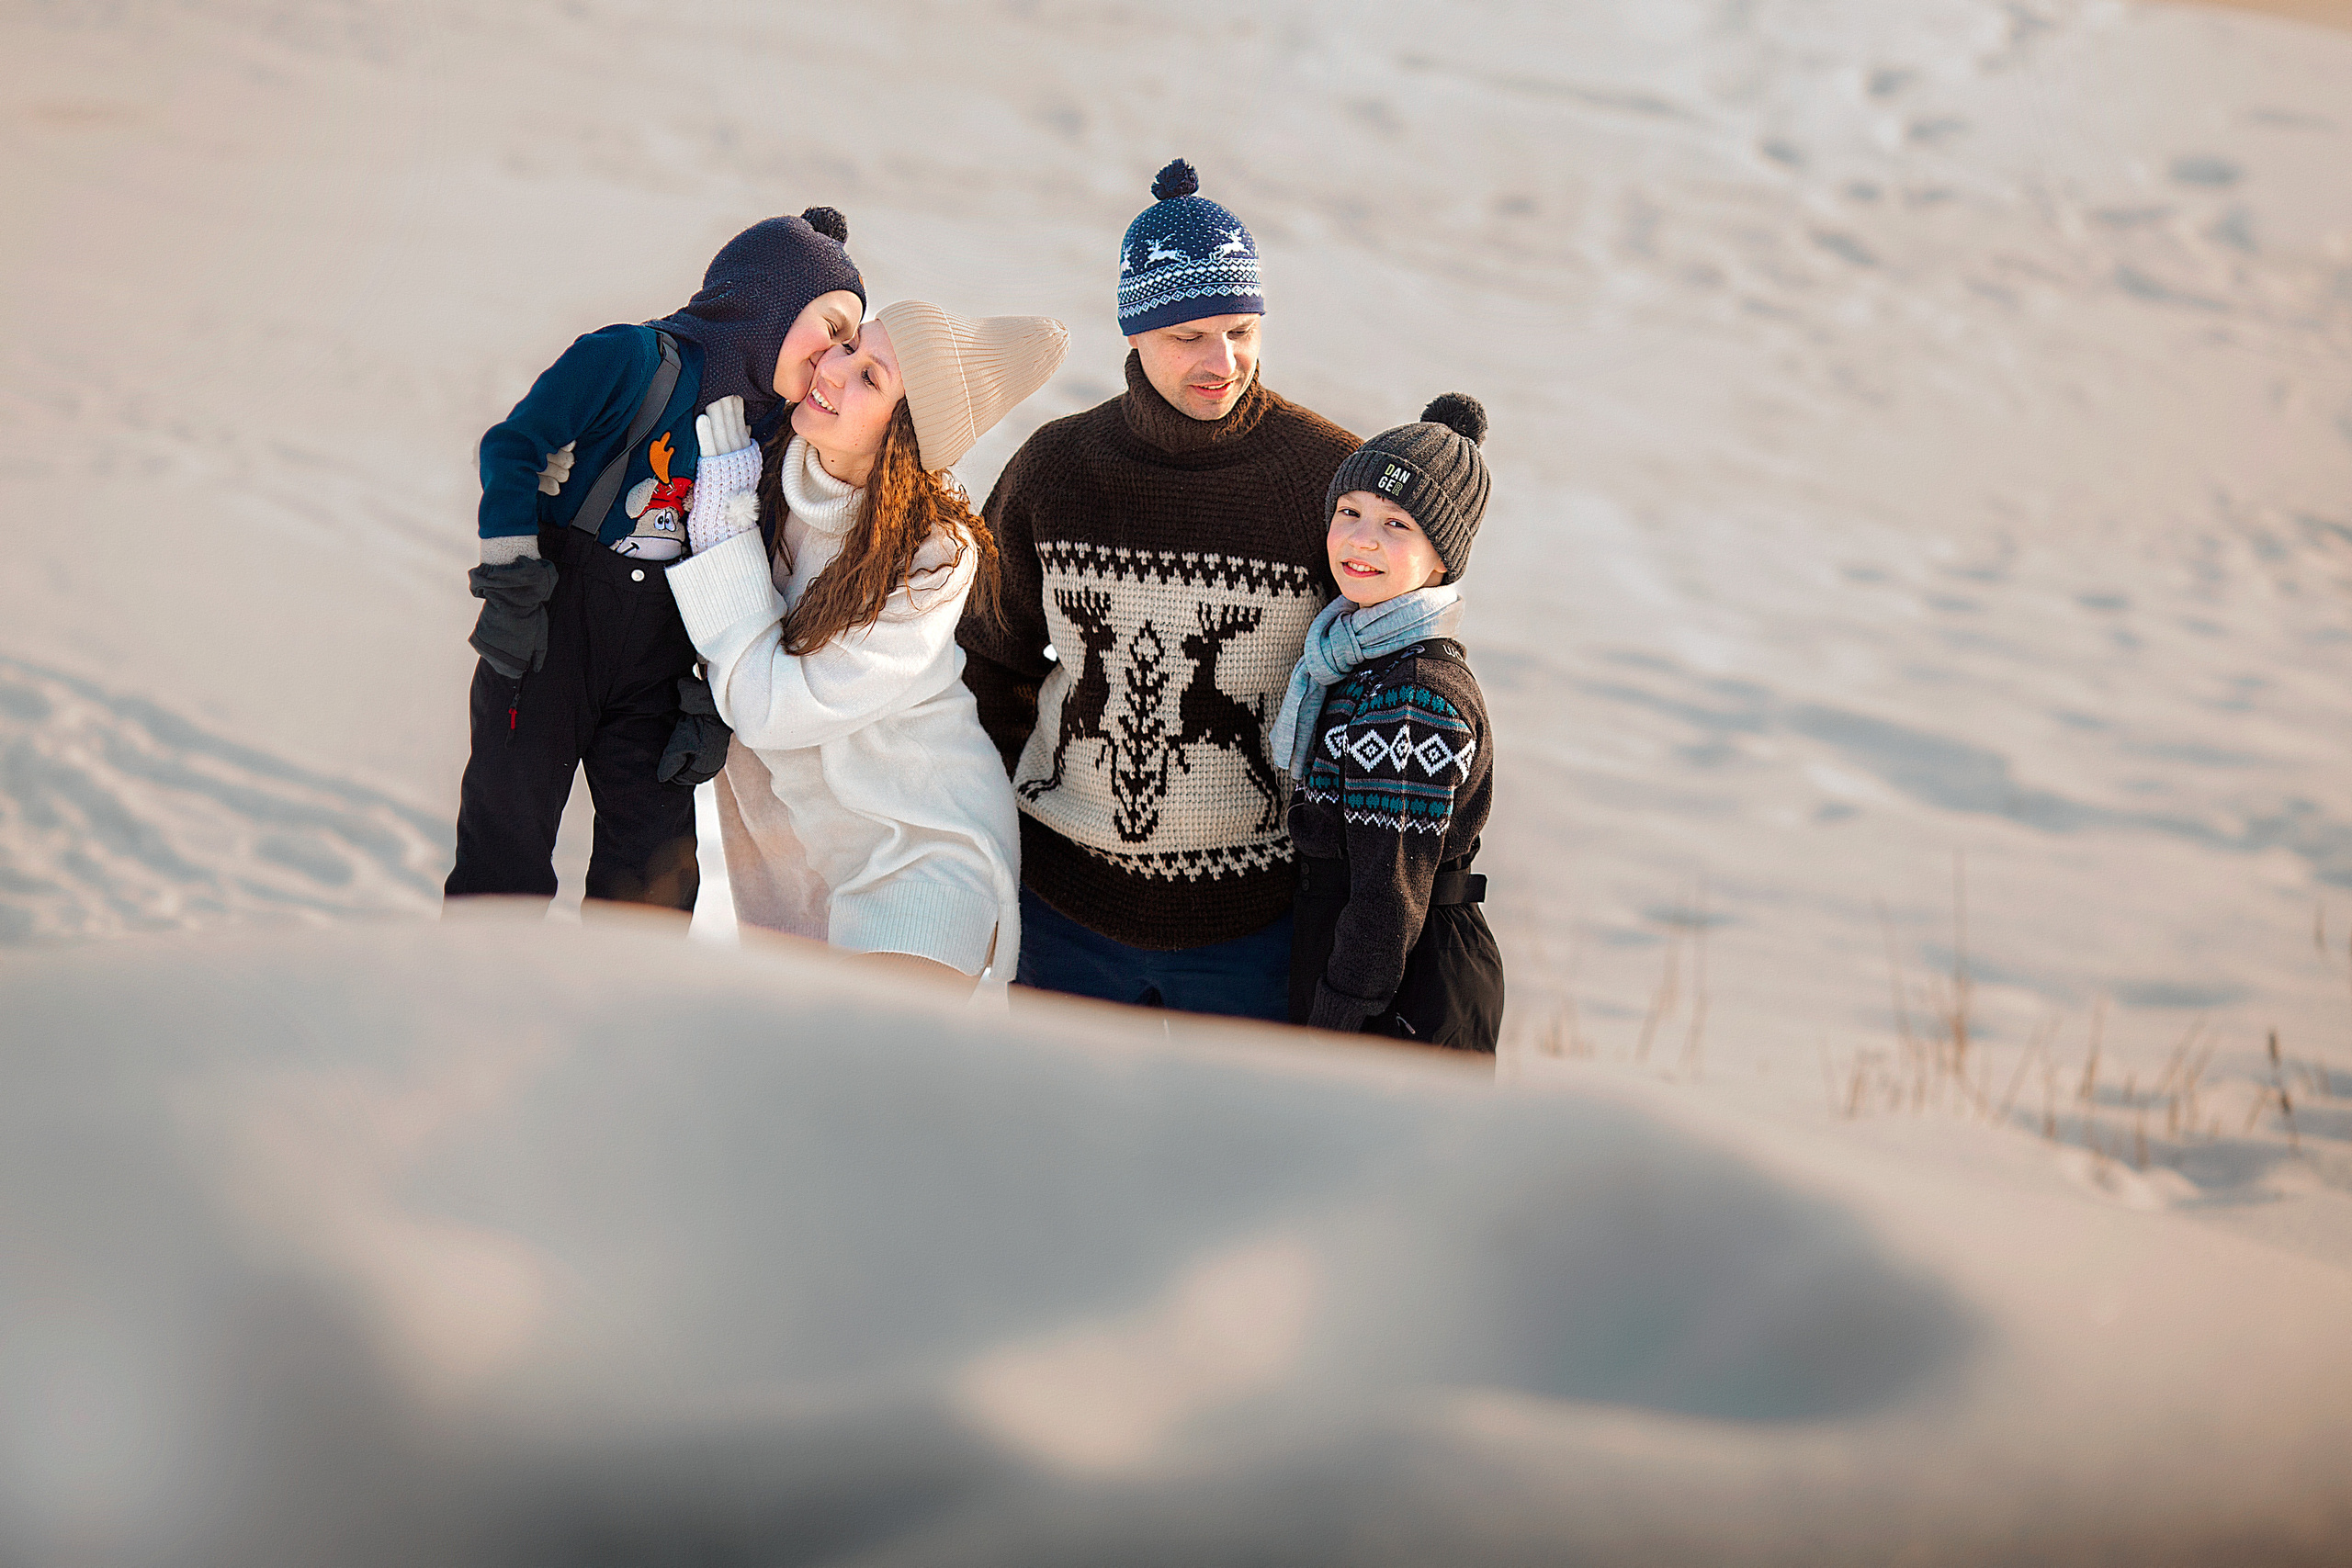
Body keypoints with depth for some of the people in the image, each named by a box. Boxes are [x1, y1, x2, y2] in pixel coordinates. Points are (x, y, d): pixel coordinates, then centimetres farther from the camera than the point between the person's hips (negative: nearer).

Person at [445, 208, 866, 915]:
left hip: (657, 662, 5)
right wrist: (513, 584, -15)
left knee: (657, 883, 4)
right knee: (504, 855, 0)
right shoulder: (632, 360, -13)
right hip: (549, 636, -5)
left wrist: (711, 703, 5)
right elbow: (512, 448, -12)